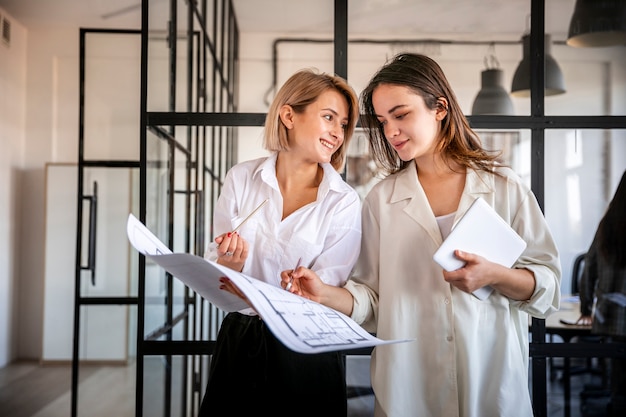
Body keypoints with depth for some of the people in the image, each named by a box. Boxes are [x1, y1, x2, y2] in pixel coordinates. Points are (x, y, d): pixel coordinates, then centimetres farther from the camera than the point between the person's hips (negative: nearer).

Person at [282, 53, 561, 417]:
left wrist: (495, 276, -18)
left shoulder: (504, 187, 0)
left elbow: (548, 287, -1)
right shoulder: (381, 200, 4)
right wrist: (325, 294, -16)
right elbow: (372, 301, 1)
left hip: (492, 381, -1)